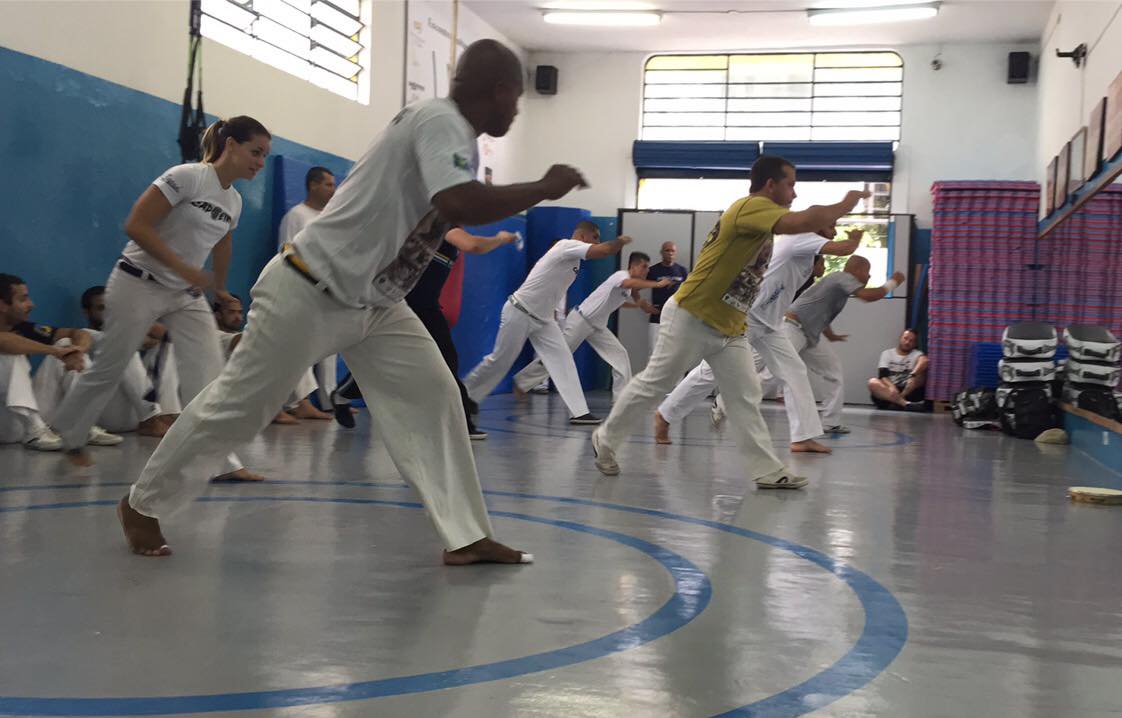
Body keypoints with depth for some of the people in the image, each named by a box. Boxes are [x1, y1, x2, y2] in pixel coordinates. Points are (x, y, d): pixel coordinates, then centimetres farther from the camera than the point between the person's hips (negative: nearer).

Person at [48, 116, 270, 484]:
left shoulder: (234, 202, 6)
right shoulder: (188, 176, -17)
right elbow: (136, 225, -22)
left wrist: (219, 288, 33)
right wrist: (184, 268, -26)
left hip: (187, 294, 7)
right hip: (139, 284, -6)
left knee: (209, 372, -9)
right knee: (110, 368, 5)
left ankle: (220, 461, -10)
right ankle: (65, 435, 29)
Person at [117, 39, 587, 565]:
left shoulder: (449, 129, 6)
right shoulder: (442, 121, -22)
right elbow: (461, 207, -39)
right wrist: (543, 189, -26)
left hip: (373, 302, 9)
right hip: (309, 293, -9)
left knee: (431, 397, -1)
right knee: (237, 405, 2)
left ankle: (466, 536, 0)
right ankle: (142, 505, 21)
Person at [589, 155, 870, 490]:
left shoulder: (764, 218, 12)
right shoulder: (750, 207, -19)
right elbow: (802, 222, -30)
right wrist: (847, 203, -17)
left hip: (730, 328, 9)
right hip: (690, 318, -9)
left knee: (746, 398, 3)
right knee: (652, 385, 2)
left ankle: (768, 470, 3)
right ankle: (605, 439, 18)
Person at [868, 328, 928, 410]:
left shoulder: (916, 354, 9)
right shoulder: (887, 353, 12)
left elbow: (925, 361, -17)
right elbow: (882, 375, -4)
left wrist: (913, 375, -37)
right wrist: (891, 386, -26)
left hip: (908, 391, -1)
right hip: (888, 390, 1)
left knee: (921, 371, -23)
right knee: (873, 382, -28)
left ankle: (896, 403, -37)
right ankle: (906, 404, -47)